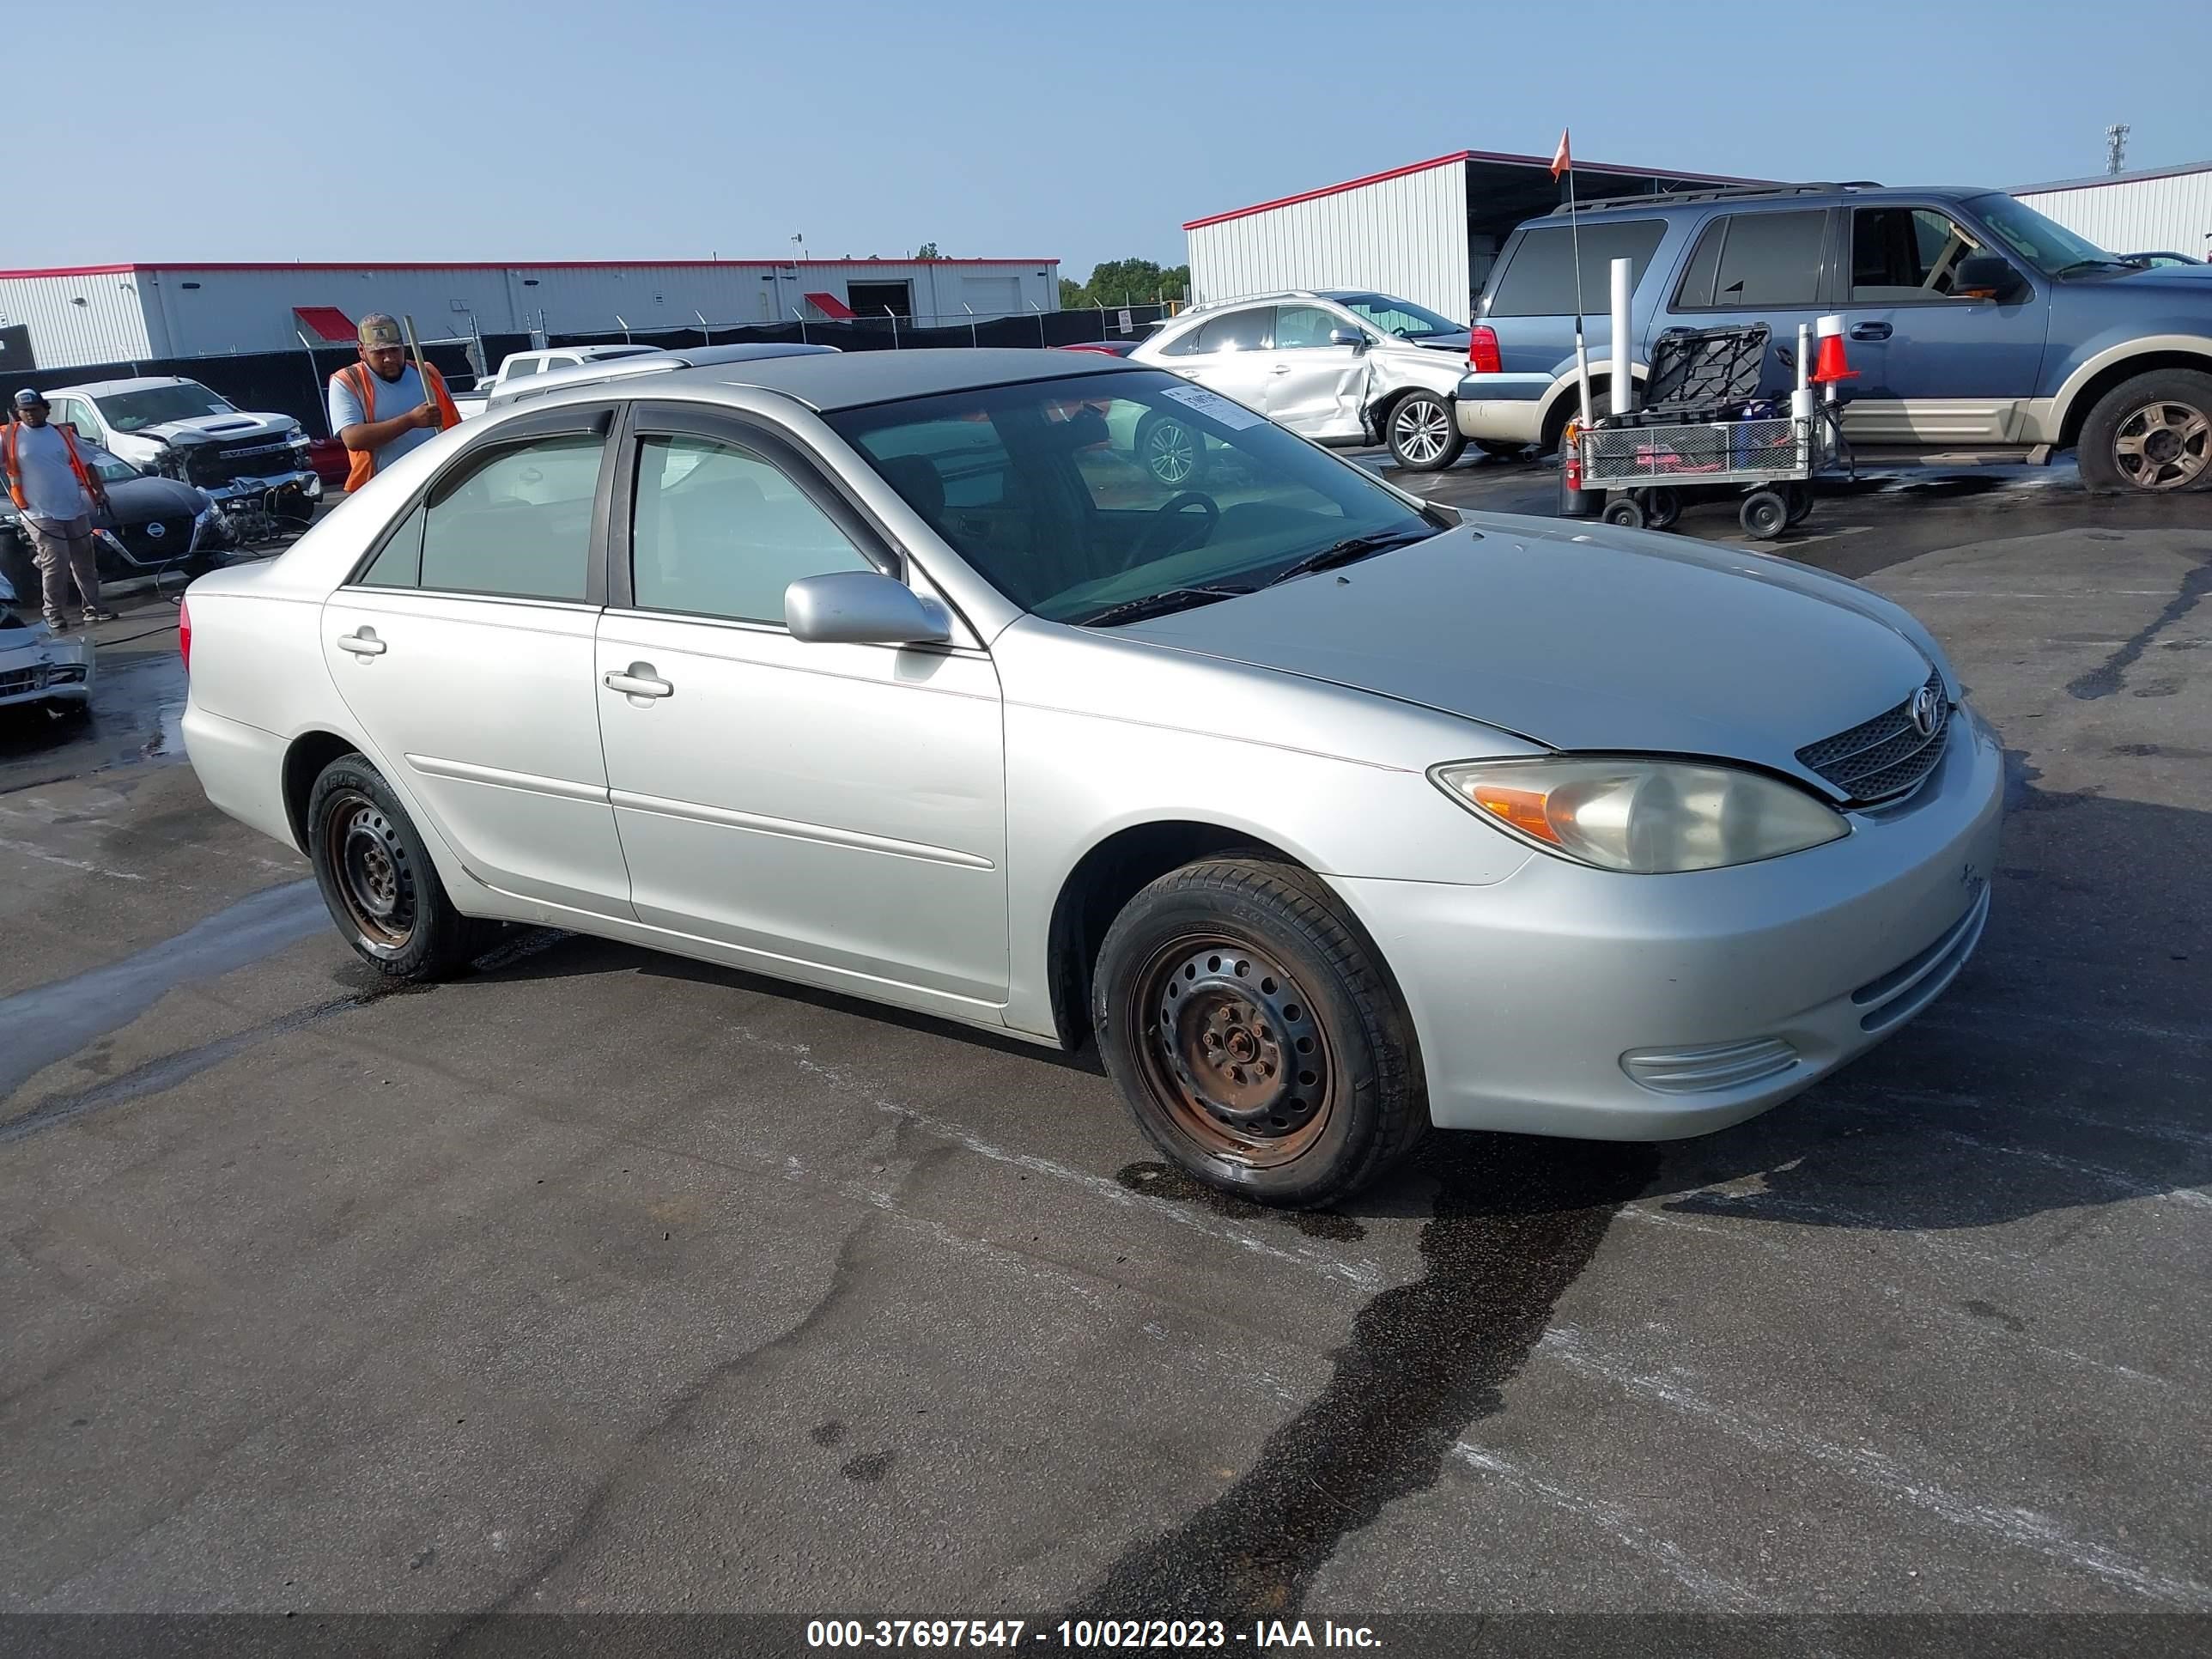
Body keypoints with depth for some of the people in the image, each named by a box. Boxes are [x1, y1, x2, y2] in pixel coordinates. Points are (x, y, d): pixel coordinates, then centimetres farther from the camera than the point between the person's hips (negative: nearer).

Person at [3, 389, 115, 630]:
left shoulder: (64, 435, 10)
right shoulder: (9, 437, 2)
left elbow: (86, 465, 13)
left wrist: (99, 491, 3)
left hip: (75, 511, 4)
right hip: (41, 515, -4)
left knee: (85, 563, 9)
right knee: (56, 564, -12)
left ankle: (93, 607, 19)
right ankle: (52, 612, 0)